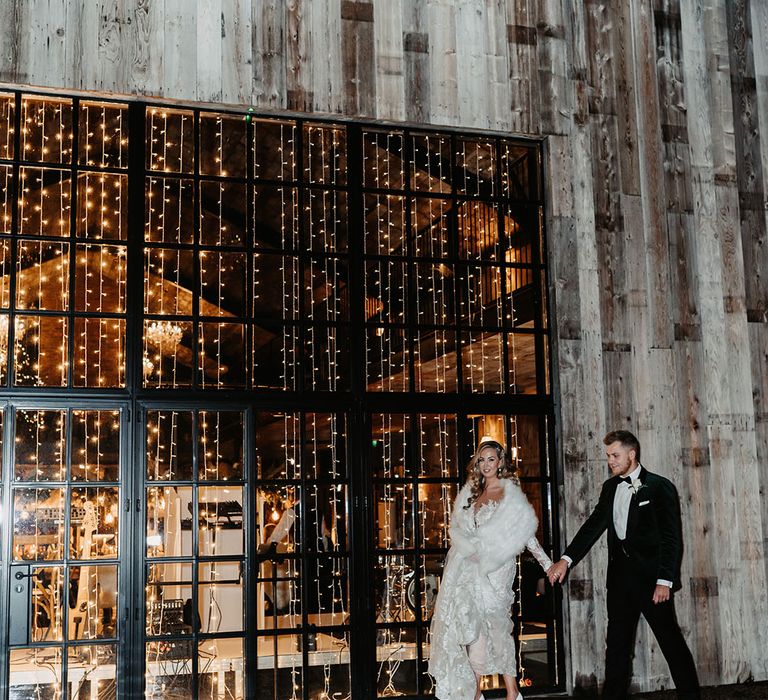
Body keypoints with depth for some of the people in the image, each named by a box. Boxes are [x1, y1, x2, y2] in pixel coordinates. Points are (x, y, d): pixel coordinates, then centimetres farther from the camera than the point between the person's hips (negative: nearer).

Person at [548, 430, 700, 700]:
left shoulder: (659, 487, -6)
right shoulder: (610, 488, 12)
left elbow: (671, 538, -10)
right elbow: (594, 525, 9)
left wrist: (665, 581, -17)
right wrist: (566, 560, -2)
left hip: (652, 576, -6)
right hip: (620, 576, 6)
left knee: (671, 640, 0)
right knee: (617, 643, 9)